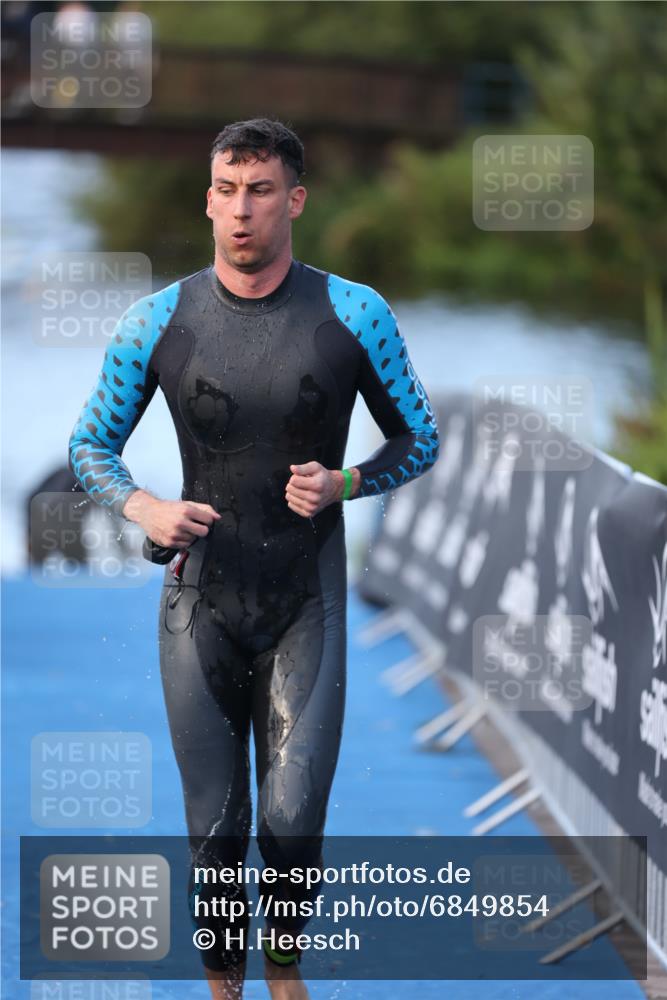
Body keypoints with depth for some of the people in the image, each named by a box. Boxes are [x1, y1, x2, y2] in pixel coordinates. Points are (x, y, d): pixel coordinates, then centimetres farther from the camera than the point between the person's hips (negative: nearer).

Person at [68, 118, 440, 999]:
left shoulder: (353, 315, -4)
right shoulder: (158, 322, -2)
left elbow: (420, 440, 7)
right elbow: (90, 445, 8)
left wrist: (342, 485, -13)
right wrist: (143, 507, -13)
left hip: (307, 604, -1)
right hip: (200, 603, 1)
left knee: (292, 820, -10)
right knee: (215, 827, 3)